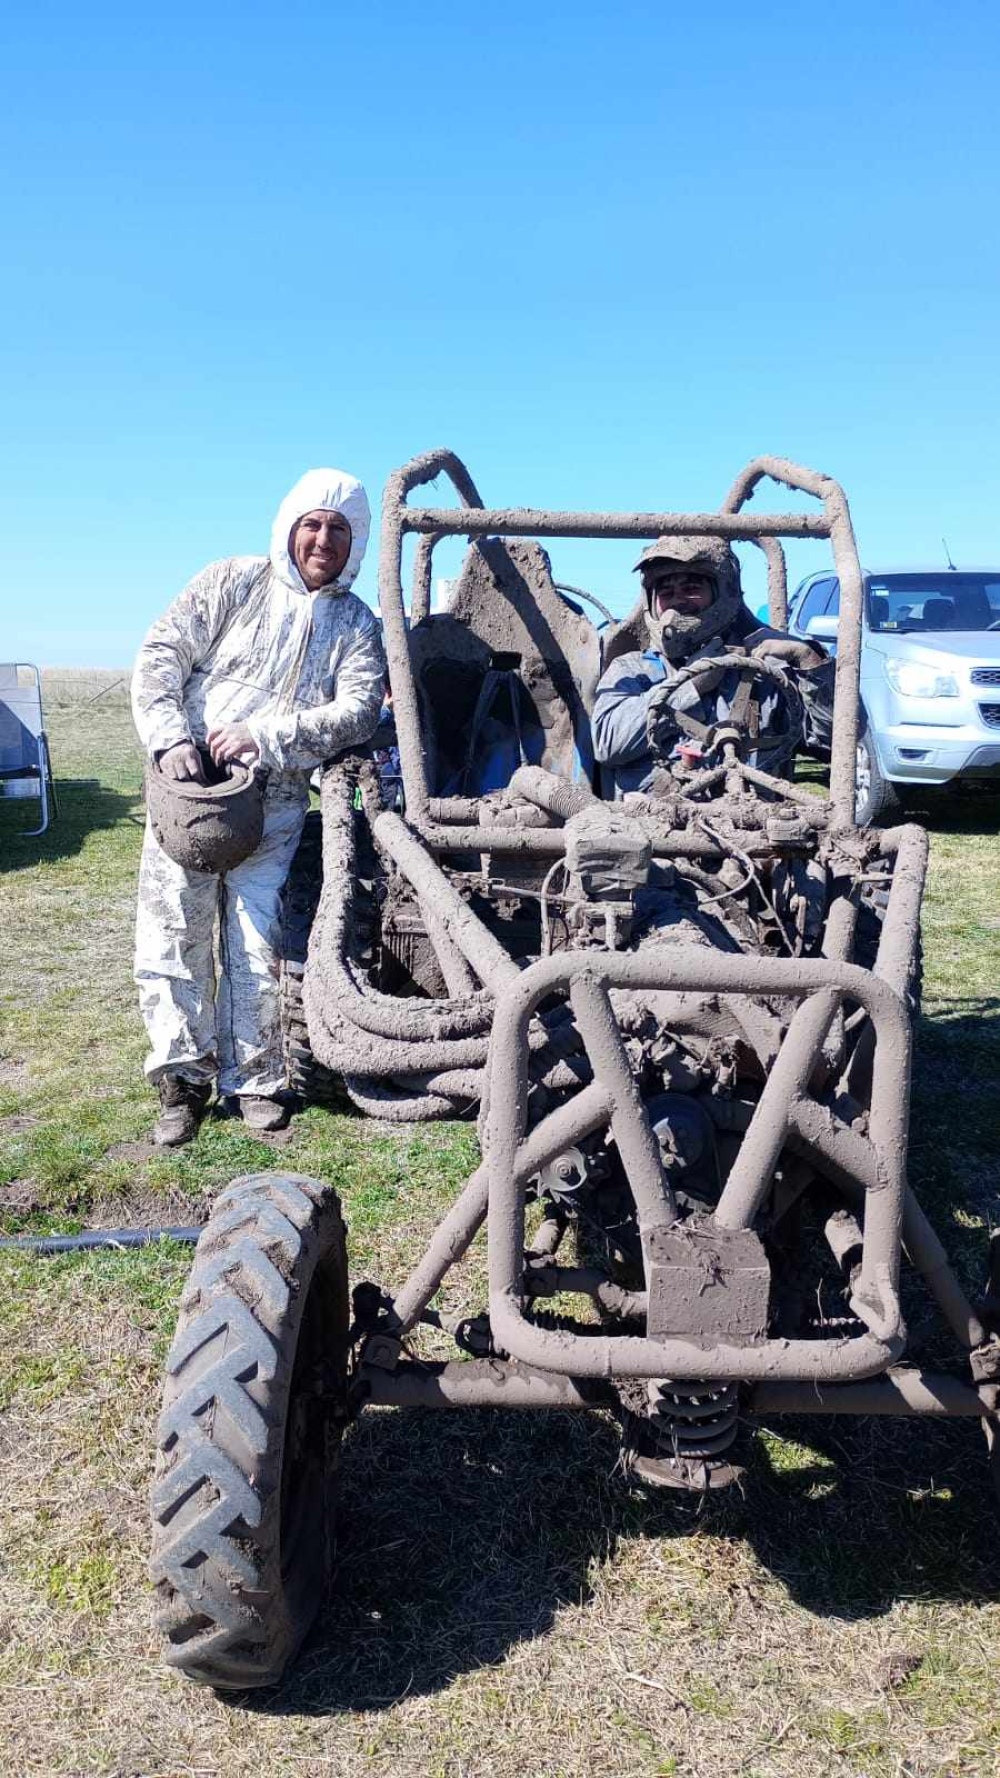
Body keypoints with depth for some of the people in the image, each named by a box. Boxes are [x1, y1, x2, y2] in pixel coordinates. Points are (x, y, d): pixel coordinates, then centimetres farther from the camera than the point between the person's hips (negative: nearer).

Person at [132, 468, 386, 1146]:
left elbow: (357, 710, -7)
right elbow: (160, 657, 0)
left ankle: (254, 1081, 15)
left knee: (256, 947, -1)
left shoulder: (357, 625, 8)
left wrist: (265, 738, -19)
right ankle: (184, 1079, 14)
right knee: (173, 933, 0)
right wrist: (170, 737, -16)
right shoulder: (232, 583, 5)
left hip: (276, 804, 0)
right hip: (189, 785, 0)